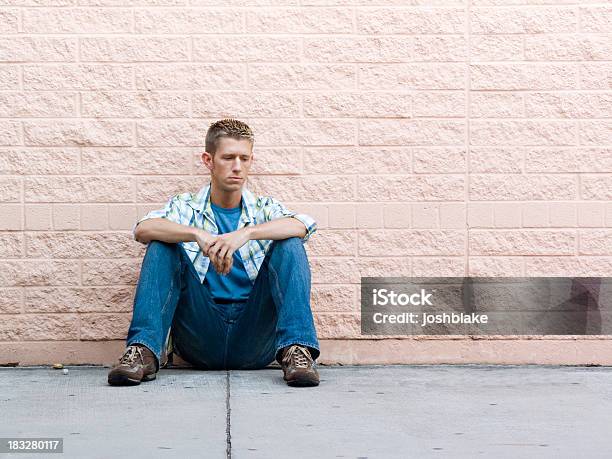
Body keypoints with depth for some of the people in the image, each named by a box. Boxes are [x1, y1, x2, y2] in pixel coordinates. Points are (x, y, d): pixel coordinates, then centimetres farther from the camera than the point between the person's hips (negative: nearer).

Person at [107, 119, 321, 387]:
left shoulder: (264, 209, 14)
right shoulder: (185, 208, 12)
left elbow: (301, 226, -11)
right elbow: (142, 229, -11)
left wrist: (246, 233, -27)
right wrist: (198, 235, -28)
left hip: (255, 343, 0)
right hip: (200, 340, 0)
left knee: (289, 245, -16)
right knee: (162, 245, -14)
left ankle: (296, 350, -32)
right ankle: (143, 351, -28)